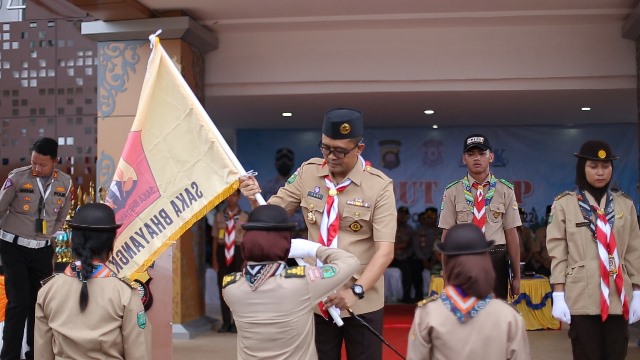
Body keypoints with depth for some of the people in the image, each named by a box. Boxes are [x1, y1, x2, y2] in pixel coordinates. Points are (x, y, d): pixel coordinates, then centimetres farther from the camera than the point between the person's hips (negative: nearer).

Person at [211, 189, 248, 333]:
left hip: (238, 251, -2)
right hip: (222, 250, 2)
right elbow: (215, 238, 7)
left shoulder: (244, 216, 0)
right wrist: (215, 259, 4)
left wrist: (246, 259, -5)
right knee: (222, 286, 6)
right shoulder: (219, 216, 6)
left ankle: (236, 322, 13)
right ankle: (226, 322, 17)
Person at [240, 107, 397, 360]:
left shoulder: (379, 186, -12)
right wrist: (255, 198, -15)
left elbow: (385, 250, -16)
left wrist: (356, 290, -28)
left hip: (362, 301, -3)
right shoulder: (308, 172, -1)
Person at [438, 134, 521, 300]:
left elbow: (512, 234, 4)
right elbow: (447, 236, 3)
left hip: (496, 262, 0)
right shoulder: (452, 192, 2)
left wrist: (516, 276, 6)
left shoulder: (505, 190, 3)